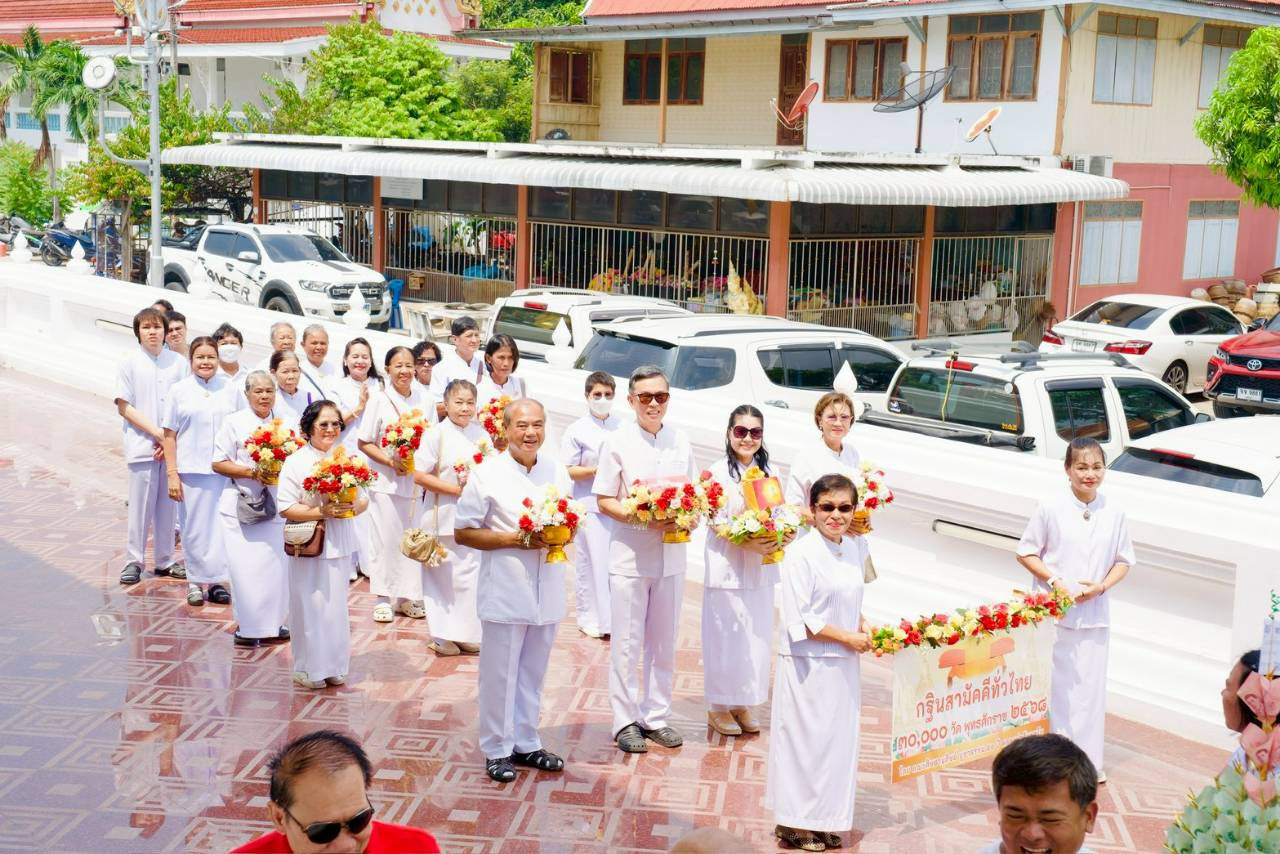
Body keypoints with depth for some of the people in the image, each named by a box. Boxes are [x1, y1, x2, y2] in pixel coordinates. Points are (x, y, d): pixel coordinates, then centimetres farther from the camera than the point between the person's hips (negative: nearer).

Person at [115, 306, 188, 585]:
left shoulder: (179, 363, 4)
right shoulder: (130, 364, 0)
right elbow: (124, 407, -1)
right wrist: (156, 432, -9)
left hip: (174, 445, 2)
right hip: (142, 445, -2)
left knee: (168, 502, 7)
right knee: (141, 503, -1)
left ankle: (165, 559, 18)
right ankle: (134, 561, 10)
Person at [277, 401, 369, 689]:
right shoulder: (296, 462, -7)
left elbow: (363, 499, 11)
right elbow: (285, 507, -11)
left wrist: (354, 507, -11)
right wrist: (320, 512, -19)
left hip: (340, 543, 4)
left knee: (337, 605, 9)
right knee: (311, 605, 0)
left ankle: (333, 666, 21)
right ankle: (309, 668, 14)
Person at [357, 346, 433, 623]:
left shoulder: (425, 401, 6)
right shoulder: (380, 400, -3)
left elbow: (433, 442, 13)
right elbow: (364, 443, -3)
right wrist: (390, 461, -16)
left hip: (417, 481, 3)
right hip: (386, 482, -3)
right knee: (386, 539, 0)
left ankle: (408, 596, 18)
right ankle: (384, 598, 10)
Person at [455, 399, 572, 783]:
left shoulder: (557, 471, 7)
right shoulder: (488, 474, -9)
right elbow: (462, 533, -8)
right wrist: (515, 539, -17)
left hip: (547, 591, 5)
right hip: (505, 592, -5)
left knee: (533, 673, 15)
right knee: (500, 675, 4)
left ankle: (526, 743, 29)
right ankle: (498, 749, 18)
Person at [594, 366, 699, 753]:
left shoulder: (680, 441, 5)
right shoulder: (619, 442, -6)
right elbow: (604, 500, -5)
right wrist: (643, 520, -20)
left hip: (671, 556, 4)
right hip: (630, 556, -4)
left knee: (664, 643, 12)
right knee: (627, 644, 4)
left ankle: (656, 717, 24)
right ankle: (625, 721, 15)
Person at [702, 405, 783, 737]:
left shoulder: (768, 472, 9)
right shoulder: (719, 472, -8)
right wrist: (749, 544, -25)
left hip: (760, 569, 5)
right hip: (727, 568, -5)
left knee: (758, 637, 9)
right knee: (726, 638, -1)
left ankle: (744, 704, 23)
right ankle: (719, 706, 13)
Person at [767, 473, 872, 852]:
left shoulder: (852, 547, 6)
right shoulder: (800, 553, -16)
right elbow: (800, 620, -18)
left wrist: (862, 626, 0)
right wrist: (848, 637, -14)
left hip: (843, 664, 7)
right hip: (807, 664, -7)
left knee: (839, 740, 12)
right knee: (807, 740, 1)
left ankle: (825, 820, 25)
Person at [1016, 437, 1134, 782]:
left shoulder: (1113, 513, 1)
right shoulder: (1050, 508, -6)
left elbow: (1123, 560, 9)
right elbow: (1026, 552, -1)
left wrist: (1102, 586, -8)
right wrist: (1055, 581, -12)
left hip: (1094, 614, 2)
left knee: (1091, 686, 7)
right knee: (1054, 684, 2)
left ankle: (1089, 760, 18)